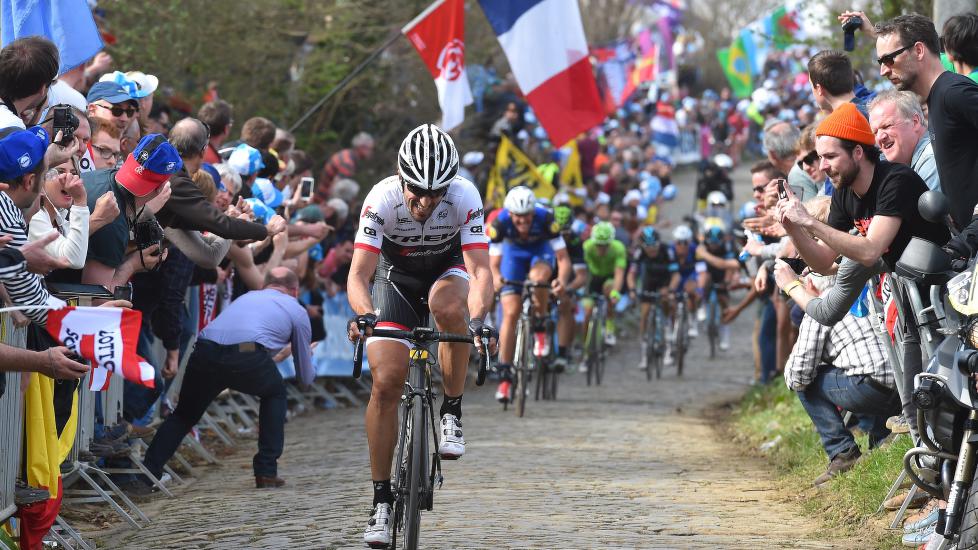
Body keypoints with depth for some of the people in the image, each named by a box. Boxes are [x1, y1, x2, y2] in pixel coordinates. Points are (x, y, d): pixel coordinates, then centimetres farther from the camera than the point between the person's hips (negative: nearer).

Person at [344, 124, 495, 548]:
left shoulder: (465, 198, -29)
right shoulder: (382, 199, -29)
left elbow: (480, 271, -34)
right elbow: (358, 274, -33)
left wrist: (477, 319, -52)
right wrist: (364, 314, -54)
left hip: (447, 269, 0)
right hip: (397, 275, 0)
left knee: (448, 307, -38)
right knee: (386, 383, -13)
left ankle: (452, 414, -18)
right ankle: (381, 500, -4)